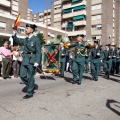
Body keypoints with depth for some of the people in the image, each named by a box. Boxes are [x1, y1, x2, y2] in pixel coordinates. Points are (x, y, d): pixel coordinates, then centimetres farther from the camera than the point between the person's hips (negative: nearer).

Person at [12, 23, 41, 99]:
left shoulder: (36, 39, -6)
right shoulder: (26, 39, 13)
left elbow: (38, 52, -10)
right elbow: (18, 42, 27)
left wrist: (37, 62, -19)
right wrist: (14, 35, 11)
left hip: (32, 60, -7)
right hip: (25, 59, 7)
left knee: (30, 77, 1)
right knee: (22, 75, 7)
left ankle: (30, 93, 15)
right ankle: (31, 86, 28)